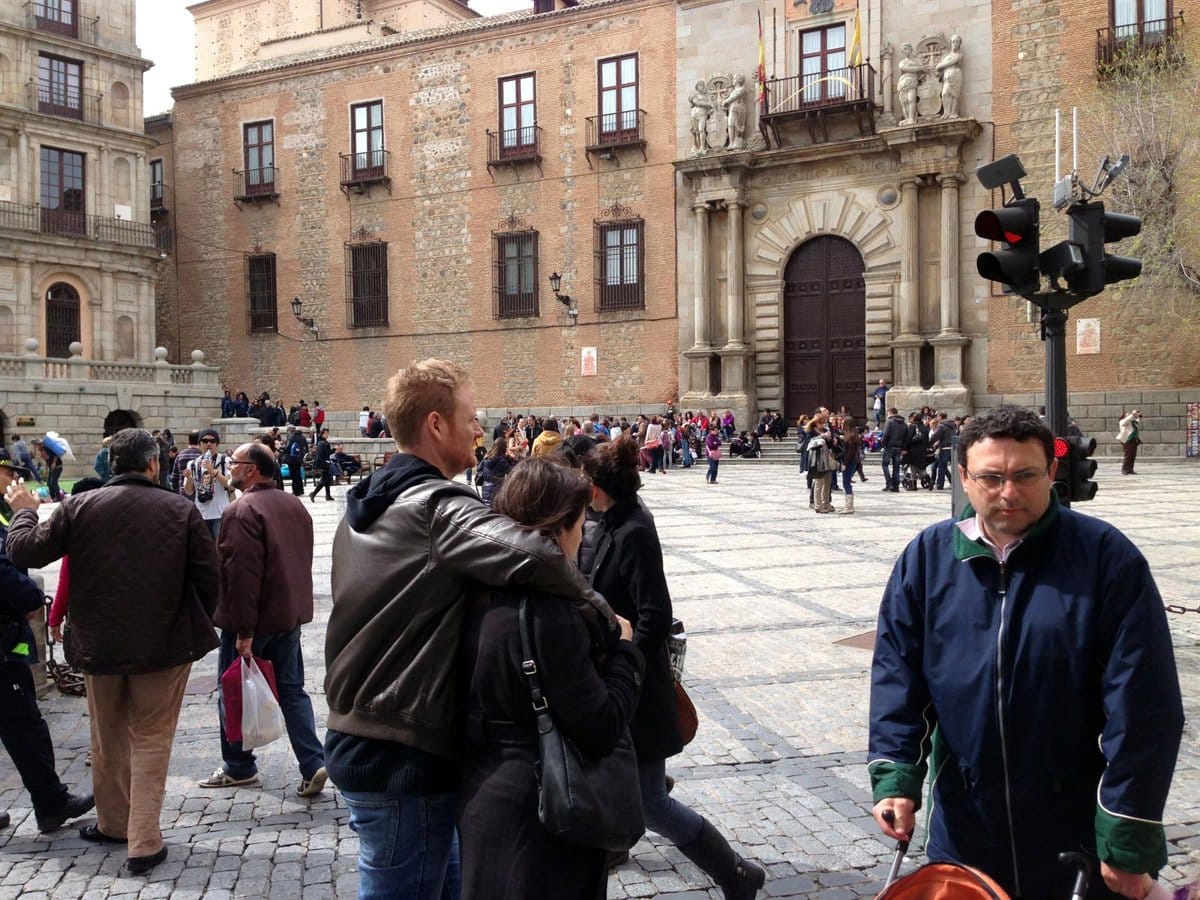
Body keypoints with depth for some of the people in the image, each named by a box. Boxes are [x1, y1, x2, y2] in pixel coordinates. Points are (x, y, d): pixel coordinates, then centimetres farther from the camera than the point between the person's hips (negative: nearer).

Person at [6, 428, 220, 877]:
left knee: (108, 740, 20)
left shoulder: (80, 506, -6)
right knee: (150, 740, 7)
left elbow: (25, 551, -1)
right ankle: (144, 843, 5)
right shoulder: (180, 509, -8)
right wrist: (199, 625, 10)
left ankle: (113, 823, 36)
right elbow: (207, 575, -7)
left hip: (99, 644, 2)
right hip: (164, 643, -2)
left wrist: (24, 512, 18)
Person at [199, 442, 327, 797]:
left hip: (253, 621, -7)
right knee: (292, 691, 12)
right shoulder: (294, 505, 9)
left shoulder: (243, 510, -18)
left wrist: (243, 631, -22)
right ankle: (313, 764, 3)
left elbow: (241, 574, -24)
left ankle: (239, 768, 22)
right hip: (290, 616, 7)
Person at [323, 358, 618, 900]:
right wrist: (601, 610, -22)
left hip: (355, 738, 9)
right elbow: (534, 555, -37)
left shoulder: (364, 508, 10)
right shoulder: (439, 507, -19)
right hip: (404, 759, -9)